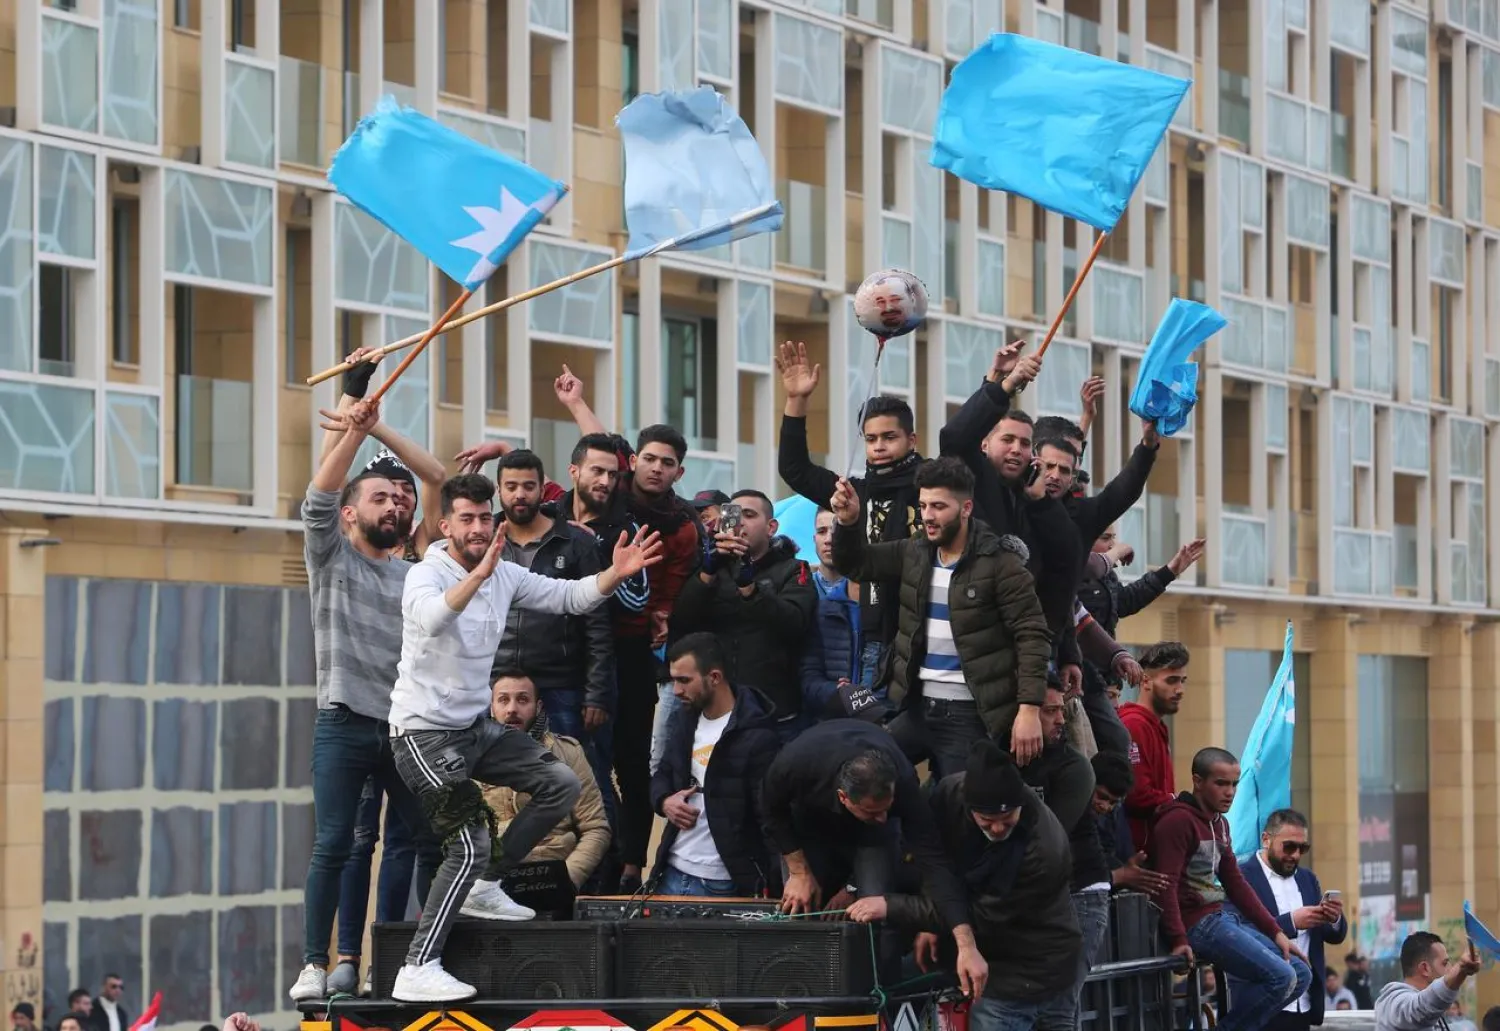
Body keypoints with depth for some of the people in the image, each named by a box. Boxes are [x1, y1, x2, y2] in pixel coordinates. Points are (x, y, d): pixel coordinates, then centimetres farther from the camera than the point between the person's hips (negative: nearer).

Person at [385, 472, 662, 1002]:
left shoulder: (505, 575, 4)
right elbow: (430, 619, -40)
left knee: (561, 785, 5)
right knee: (470, 847, -15)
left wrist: (616, 574, -13)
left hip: (475, 725, 8)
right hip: (425, 730, -8)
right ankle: (417, 971, -15)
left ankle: (483, 887, 13)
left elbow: (570, 596, 5)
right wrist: (480, 573, -54)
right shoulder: (427, 574, -17)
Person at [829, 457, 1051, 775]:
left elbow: (1032, 636, -12)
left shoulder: (1000, 562, -10)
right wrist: (848, 522, -6)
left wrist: (1030, 709, -21)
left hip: (970, 716, -6)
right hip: (917, 708, 6)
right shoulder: (914, 553, 7)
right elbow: (855, 565, 16)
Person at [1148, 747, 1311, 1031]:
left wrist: (1275, 932, 13)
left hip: (1225, 915, 10)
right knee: (1279, 976, -19)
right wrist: (1178, 940, -28)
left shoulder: (1219, 823, 17)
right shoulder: (1178, 821, -12)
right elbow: (1166, 885, -20)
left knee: (1300, 974, 5)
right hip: (1198, 923, -10)